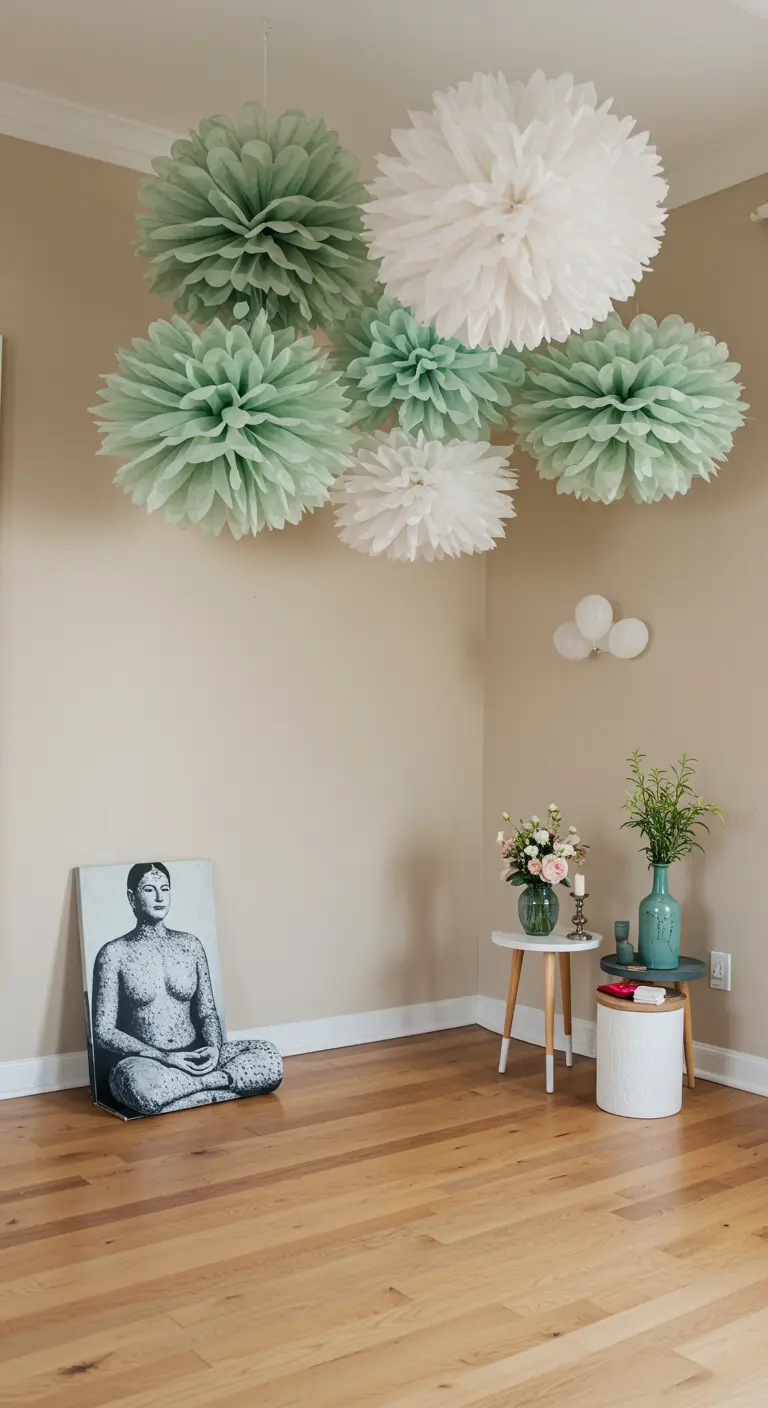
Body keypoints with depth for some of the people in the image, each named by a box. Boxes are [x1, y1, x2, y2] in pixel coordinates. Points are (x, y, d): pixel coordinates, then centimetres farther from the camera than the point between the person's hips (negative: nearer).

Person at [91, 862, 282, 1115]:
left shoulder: (191, 945, 8)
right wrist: (163, 1057, -16)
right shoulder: (114, 953, -3)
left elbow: (207, 1012, 12)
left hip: (195, 1056, 3)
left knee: (269, 1057, -18)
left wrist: (214, 1047, -11)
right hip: (146, 1061, -3)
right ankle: (219, 1079, -21)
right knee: (140, 1083, -40)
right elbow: (103, 1030, -6)